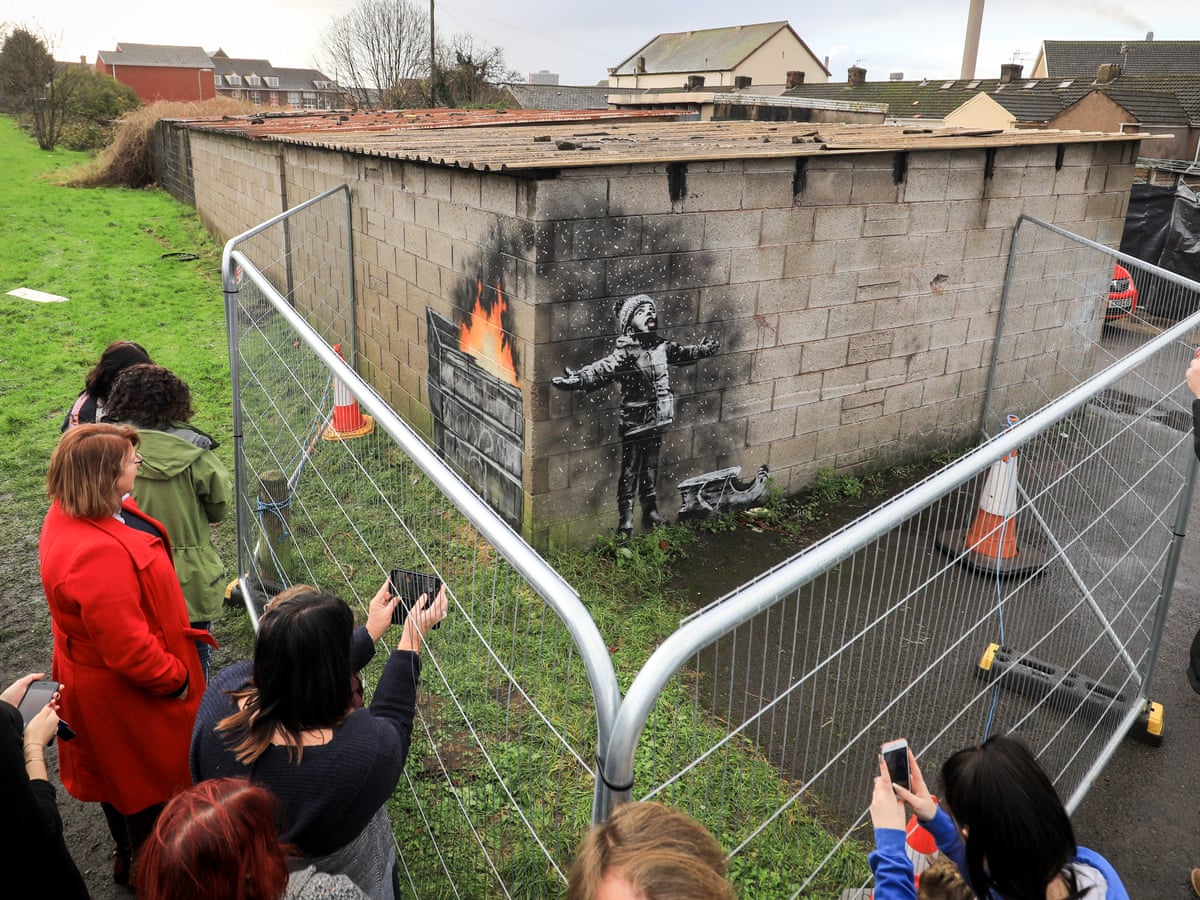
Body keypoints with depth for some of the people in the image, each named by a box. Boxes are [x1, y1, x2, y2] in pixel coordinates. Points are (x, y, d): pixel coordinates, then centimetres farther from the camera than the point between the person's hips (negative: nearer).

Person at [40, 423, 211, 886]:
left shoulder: (71, 513, -9)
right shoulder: (98, 554, -40)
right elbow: (128, 647, -33)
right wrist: (175, 679, -19)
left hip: (100, 679, 10)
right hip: (127, 693, -10)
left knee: (120, 770, 30)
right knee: (152, 777, 15)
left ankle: (127, 854, 54)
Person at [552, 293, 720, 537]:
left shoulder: (662, 346, 4)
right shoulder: (626, 352, -18)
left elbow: (685, 352, 24)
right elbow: (602, 369, -33)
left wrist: (706, 348, 39)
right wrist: (576, 379, -50)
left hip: (657, 419, 6)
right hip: (634, 420, -6)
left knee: (651, 466, 18)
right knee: (630, 469, 3)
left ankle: (650, 510, 32)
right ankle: (625, 517, 13)